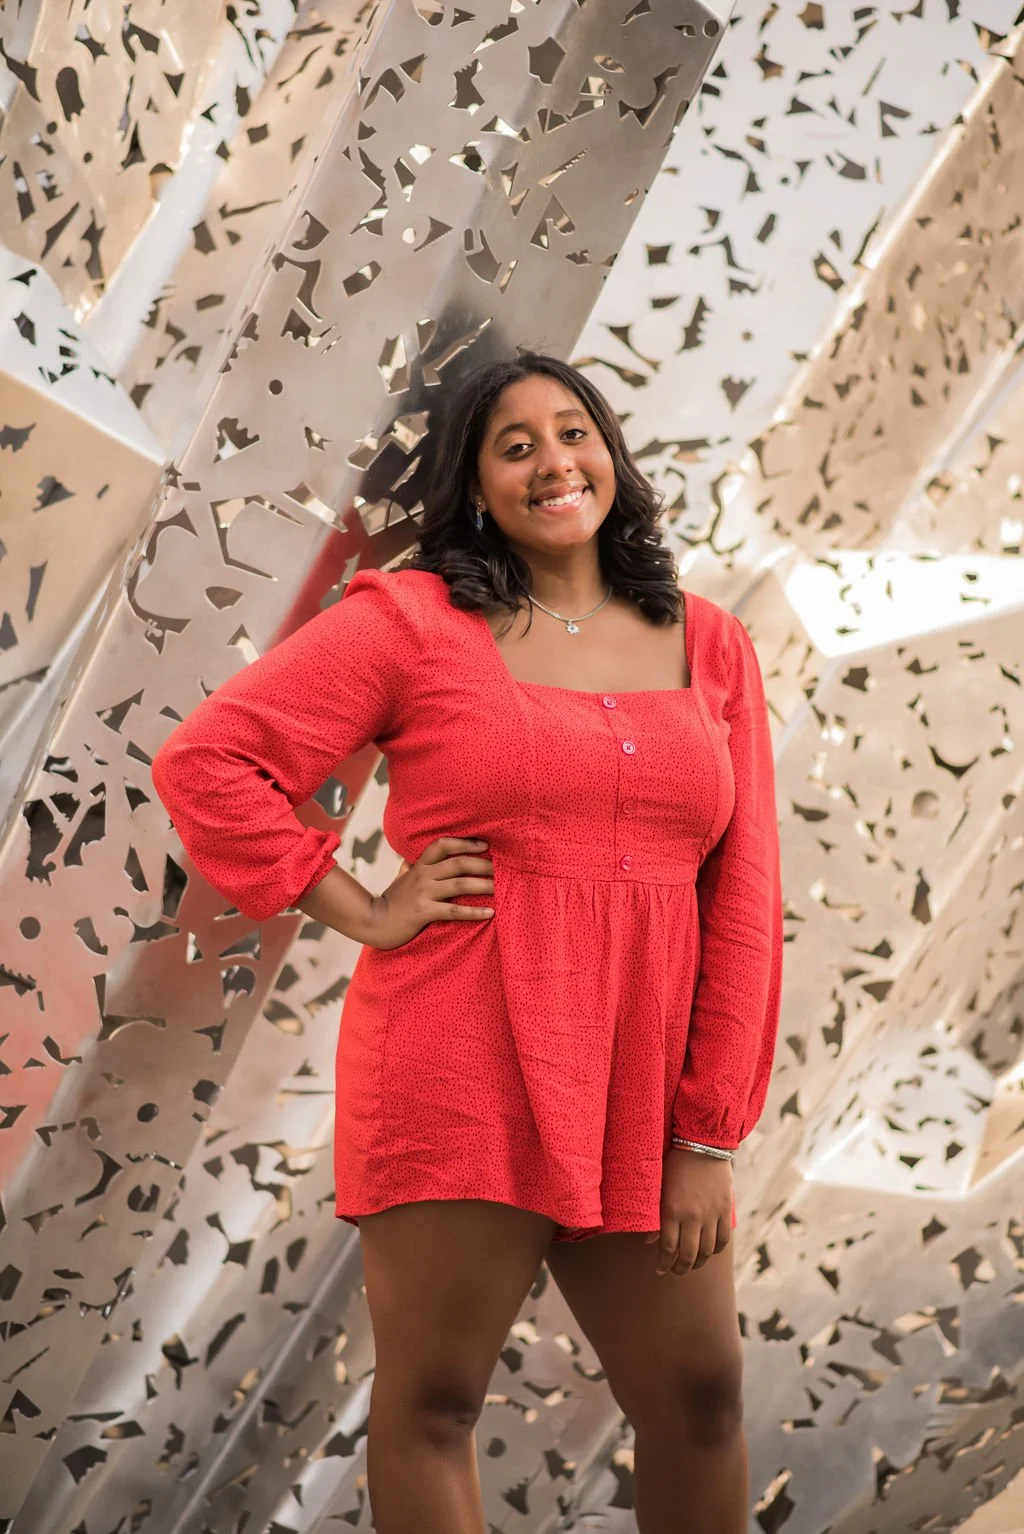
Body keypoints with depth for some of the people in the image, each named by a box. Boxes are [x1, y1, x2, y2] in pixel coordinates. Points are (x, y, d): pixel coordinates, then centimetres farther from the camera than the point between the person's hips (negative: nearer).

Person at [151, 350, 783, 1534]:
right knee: (433, 1399, 3)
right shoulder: (413, 621, 0)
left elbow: (742, 903, 5)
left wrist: (709, 1137, 0)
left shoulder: (708, 649, 9)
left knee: (699, 1401, 10)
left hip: (640, 1097, 4)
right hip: (461, 1071, -3)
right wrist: (362, 914, -8)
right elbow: (205, 763, -4)